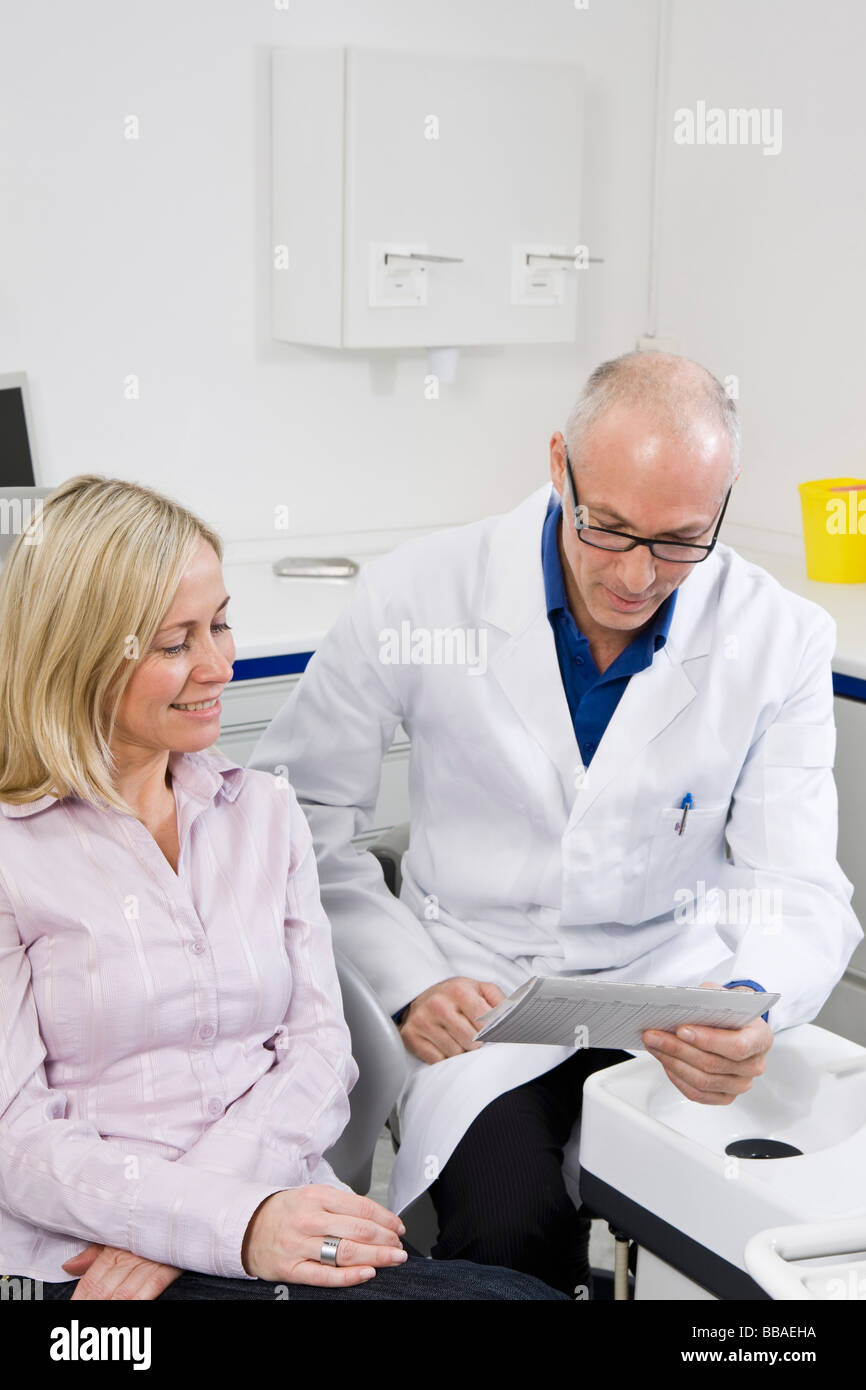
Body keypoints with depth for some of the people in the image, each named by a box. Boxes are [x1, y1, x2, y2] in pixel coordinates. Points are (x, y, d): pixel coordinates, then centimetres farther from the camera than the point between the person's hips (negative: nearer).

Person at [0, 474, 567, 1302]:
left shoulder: (265, 813, 15)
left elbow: (320, 1047, 7)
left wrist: (167, 1223, -10)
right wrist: (232, 1224, -22)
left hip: (290, 1224, 6)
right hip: (95, 1265, -5)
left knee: (520, 1293, -23)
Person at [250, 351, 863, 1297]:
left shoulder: (781, 639, -5)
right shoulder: (417, 596, -9)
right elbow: (299, 814, 0)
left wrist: (753, 1008, -30)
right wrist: (408, 982, -14)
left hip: (677, 981, 2)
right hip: (481, 989, -1)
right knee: (508, 1231, -29)